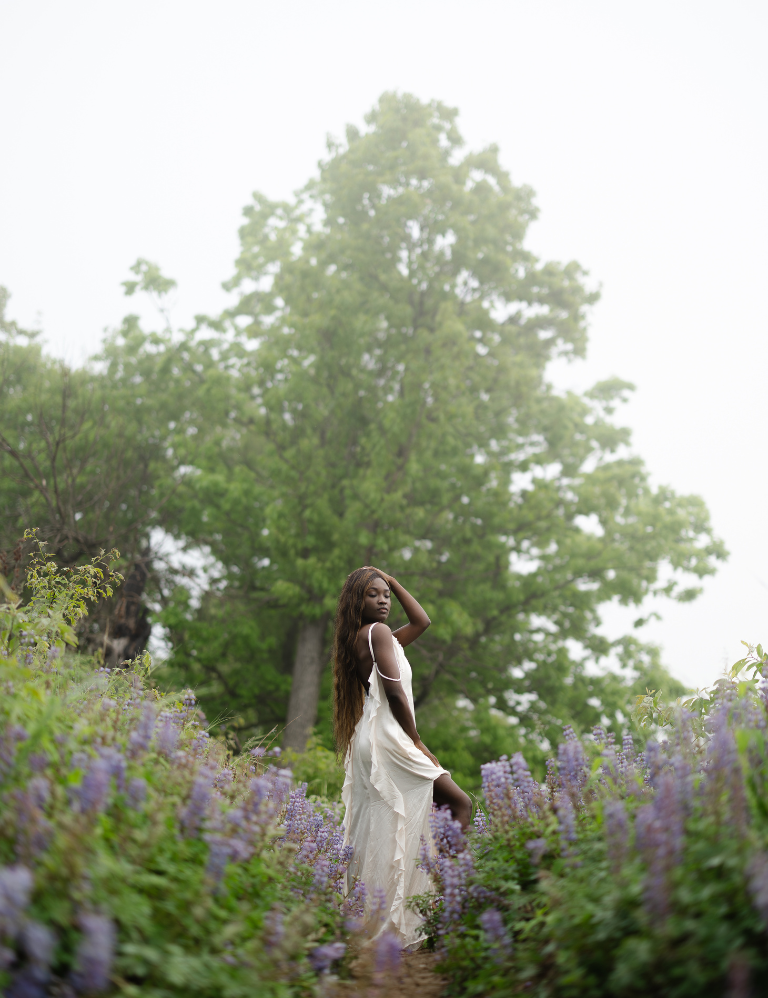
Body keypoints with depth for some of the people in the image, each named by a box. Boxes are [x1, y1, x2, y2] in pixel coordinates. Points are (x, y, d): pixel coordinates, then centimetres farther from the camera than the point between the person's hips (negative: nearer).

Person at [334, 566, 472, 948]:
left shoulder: (361, 638, 20)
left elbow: (422, 621, 27)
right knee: (459, 801, -7)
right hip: (388, 738, -10)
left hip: (369, 742, 10)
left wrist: (392, 580, 24)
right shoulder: (378, 632, -7)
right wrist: (417, 742, -8)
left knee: (378, 836, 10)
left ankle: (369, 924, 13)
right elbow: (394, 691, -15)